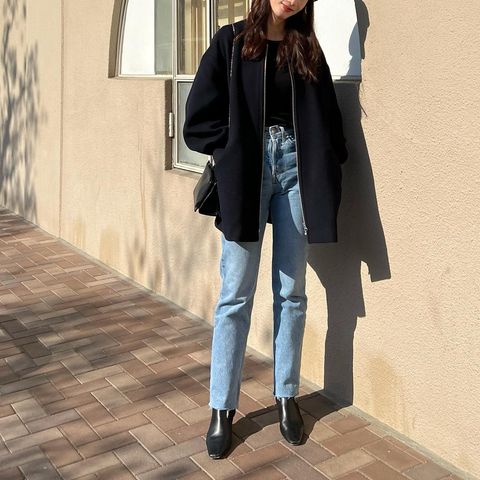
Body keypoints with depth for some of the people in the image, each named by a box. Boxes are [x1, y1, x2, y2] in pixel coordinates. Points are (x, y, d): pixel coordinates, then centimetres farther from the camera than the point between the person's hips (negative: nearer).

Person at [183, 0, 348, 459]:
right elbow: (199, 121, -1)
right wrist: (238, 147, -6)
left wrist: (326, 170, -2)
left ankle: (286, 396, 22)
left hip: (296, 170, 3)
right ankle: (222, 409, 10)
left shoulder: (308, 49, 10)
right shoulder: (230, 41, 2)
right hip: (245, 175, -3)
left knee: (291, 292, 7)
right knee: (235, 295, -1)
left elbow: (326, 118, 10)